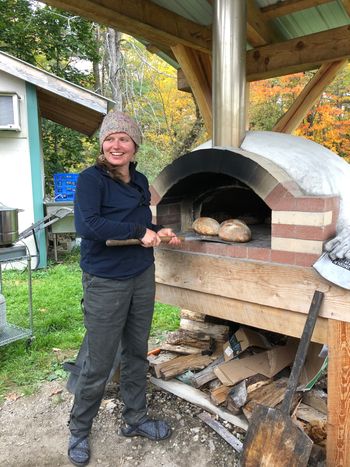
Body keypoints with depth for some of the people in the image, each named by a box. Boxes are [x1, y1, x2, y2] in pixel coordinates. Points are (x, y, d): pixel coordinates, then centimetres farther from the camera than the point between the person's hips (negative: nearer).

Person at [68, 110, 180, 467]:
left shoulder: (140, 181, 10)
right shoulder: (91, 178, -12)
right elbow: (86, 225, -27)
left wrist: (158, 232, 1)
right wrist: (138, 232, -22)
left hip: (142, 277, 7)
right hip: (106, 283, -6)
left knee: (136, 353, 18)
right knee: (98, 364, 6)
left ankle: (134, 419, 39)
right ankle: (79, 430, 31)